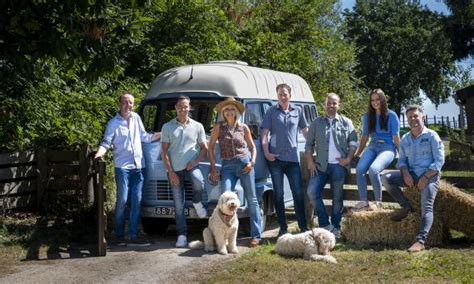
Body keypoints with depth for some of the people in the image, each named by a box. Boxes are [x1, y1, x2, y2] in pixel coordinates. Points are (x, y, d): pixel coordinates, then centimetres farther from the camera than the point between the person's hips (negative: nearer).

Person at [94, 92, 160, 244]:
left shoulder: (136, 118, 11)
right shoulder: (113, 123, -2)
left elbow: (144, 137, 19)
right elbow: (106, 143, -8)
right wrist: (99, 153, -27)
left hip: (138, 166, 4)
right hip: (122, 166, -4)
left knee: (137, 201, 3)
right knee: (122, 200, -6)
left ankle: (133, 234, 10)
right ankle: (119, 234, 5)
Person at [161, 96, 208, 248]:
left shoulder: (197, 126, 8)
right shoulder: (167, 127, 6)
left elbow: (204, 148, 11)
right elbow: (164, 151, 3)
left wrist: (196, 161, -8)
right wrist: (170, 172, -5)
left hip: (191, 165, 0)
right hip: (174, 168, 0)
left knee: (199, 183, -33)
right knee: (179, 204, 0)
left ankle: (197, 202, 0)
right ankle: (182, 235, 7)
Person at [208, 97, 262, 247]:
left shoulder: (243, 128, 6)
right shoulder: (219, 127, 4)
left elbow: (252, 147, 15)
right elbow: (211, 147, 7)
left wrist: (252, 162, -2)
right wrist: (213, 169, 2)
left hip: (245, 163, 1)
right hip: (227, 166, 0)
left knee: (252, 199, 1)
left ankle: (256, 235, 5)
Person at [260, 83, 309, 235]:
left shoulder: (298, 111, 10)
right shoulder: (271, 111, 5)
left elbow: (305, 131, 17)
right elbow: (264, 133, 1)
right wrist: (266, 153, -9)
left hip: (293, 158, 1)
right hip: (275, 158, -1)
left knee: (298, 193, 0)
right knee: (278, 194, 3)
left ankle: (303, 227, 7)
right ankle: (283, 227, 11)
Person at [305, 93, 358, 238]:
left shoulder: (346, 123, 9)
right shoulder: (316, 123, 12)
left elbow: (353, 142, 6)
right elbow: (309, 144, 10)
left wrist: (348, 158, -7)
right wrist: (310, 162, 0)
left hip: (339, 165, -1)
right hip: (320, 165, 1)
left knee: (337, 197, 3)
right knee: (312, 191, -14)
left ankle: (336, 227, 11)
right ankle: (325, 224, -3)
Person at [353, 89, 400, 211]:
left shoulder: (391, 115, 2)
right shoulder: (367, 116, 15)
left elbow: (396, 137, 3)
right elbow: (365, 136, 21)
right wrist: (357, 153, 21)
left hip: (388, 147, -4)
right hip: (372, 146, 4)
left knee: (373, 170, -34)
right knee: (359, 169, -27)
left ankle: (378, 203, -20)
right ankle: (363, 202, -22)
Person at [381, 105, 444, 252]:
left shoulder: (431, 136, -2)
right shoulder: (405, 139, 14)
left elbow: (439, 161, -7)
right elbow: (402, 160, 13)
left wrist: (425, 178, -17)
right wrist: (405, 173, -10)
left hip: (429, 175, -5)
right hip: (411, 175, 5)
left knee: (427, 207, -21)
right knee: (386, 178, -15)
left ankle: (420, 241, -34)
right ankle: (405, 206, -4)